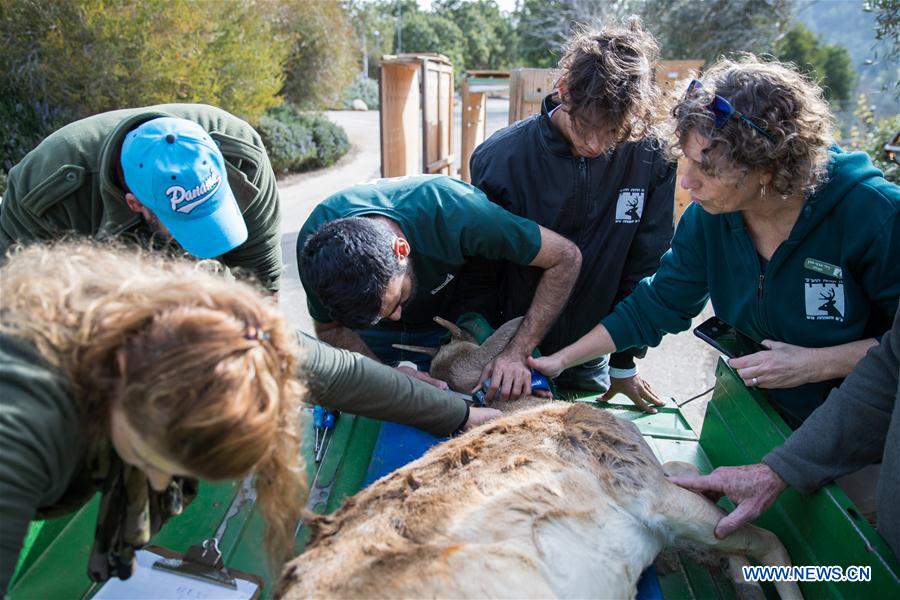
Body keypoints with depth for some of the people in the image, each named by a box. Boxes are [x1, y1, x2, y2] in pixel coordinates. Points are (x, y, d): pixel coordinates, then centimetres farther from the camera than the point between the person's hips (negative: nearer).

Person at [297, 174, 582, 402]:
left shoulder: (452, 211, -43)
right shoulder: (314, 243, -35)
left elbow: (566, 257, -32)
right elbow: (329, 329, -16)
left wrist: (516, 353, -38)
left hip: (452, 316, -1)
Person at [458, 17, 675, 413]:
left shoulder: (651, 155, -16)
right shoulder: (501, 156, -20)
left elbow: (645, 265, -6)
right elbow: (478, 273, -10)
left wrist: (625, 362, -2)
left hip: (591, 360, 2)